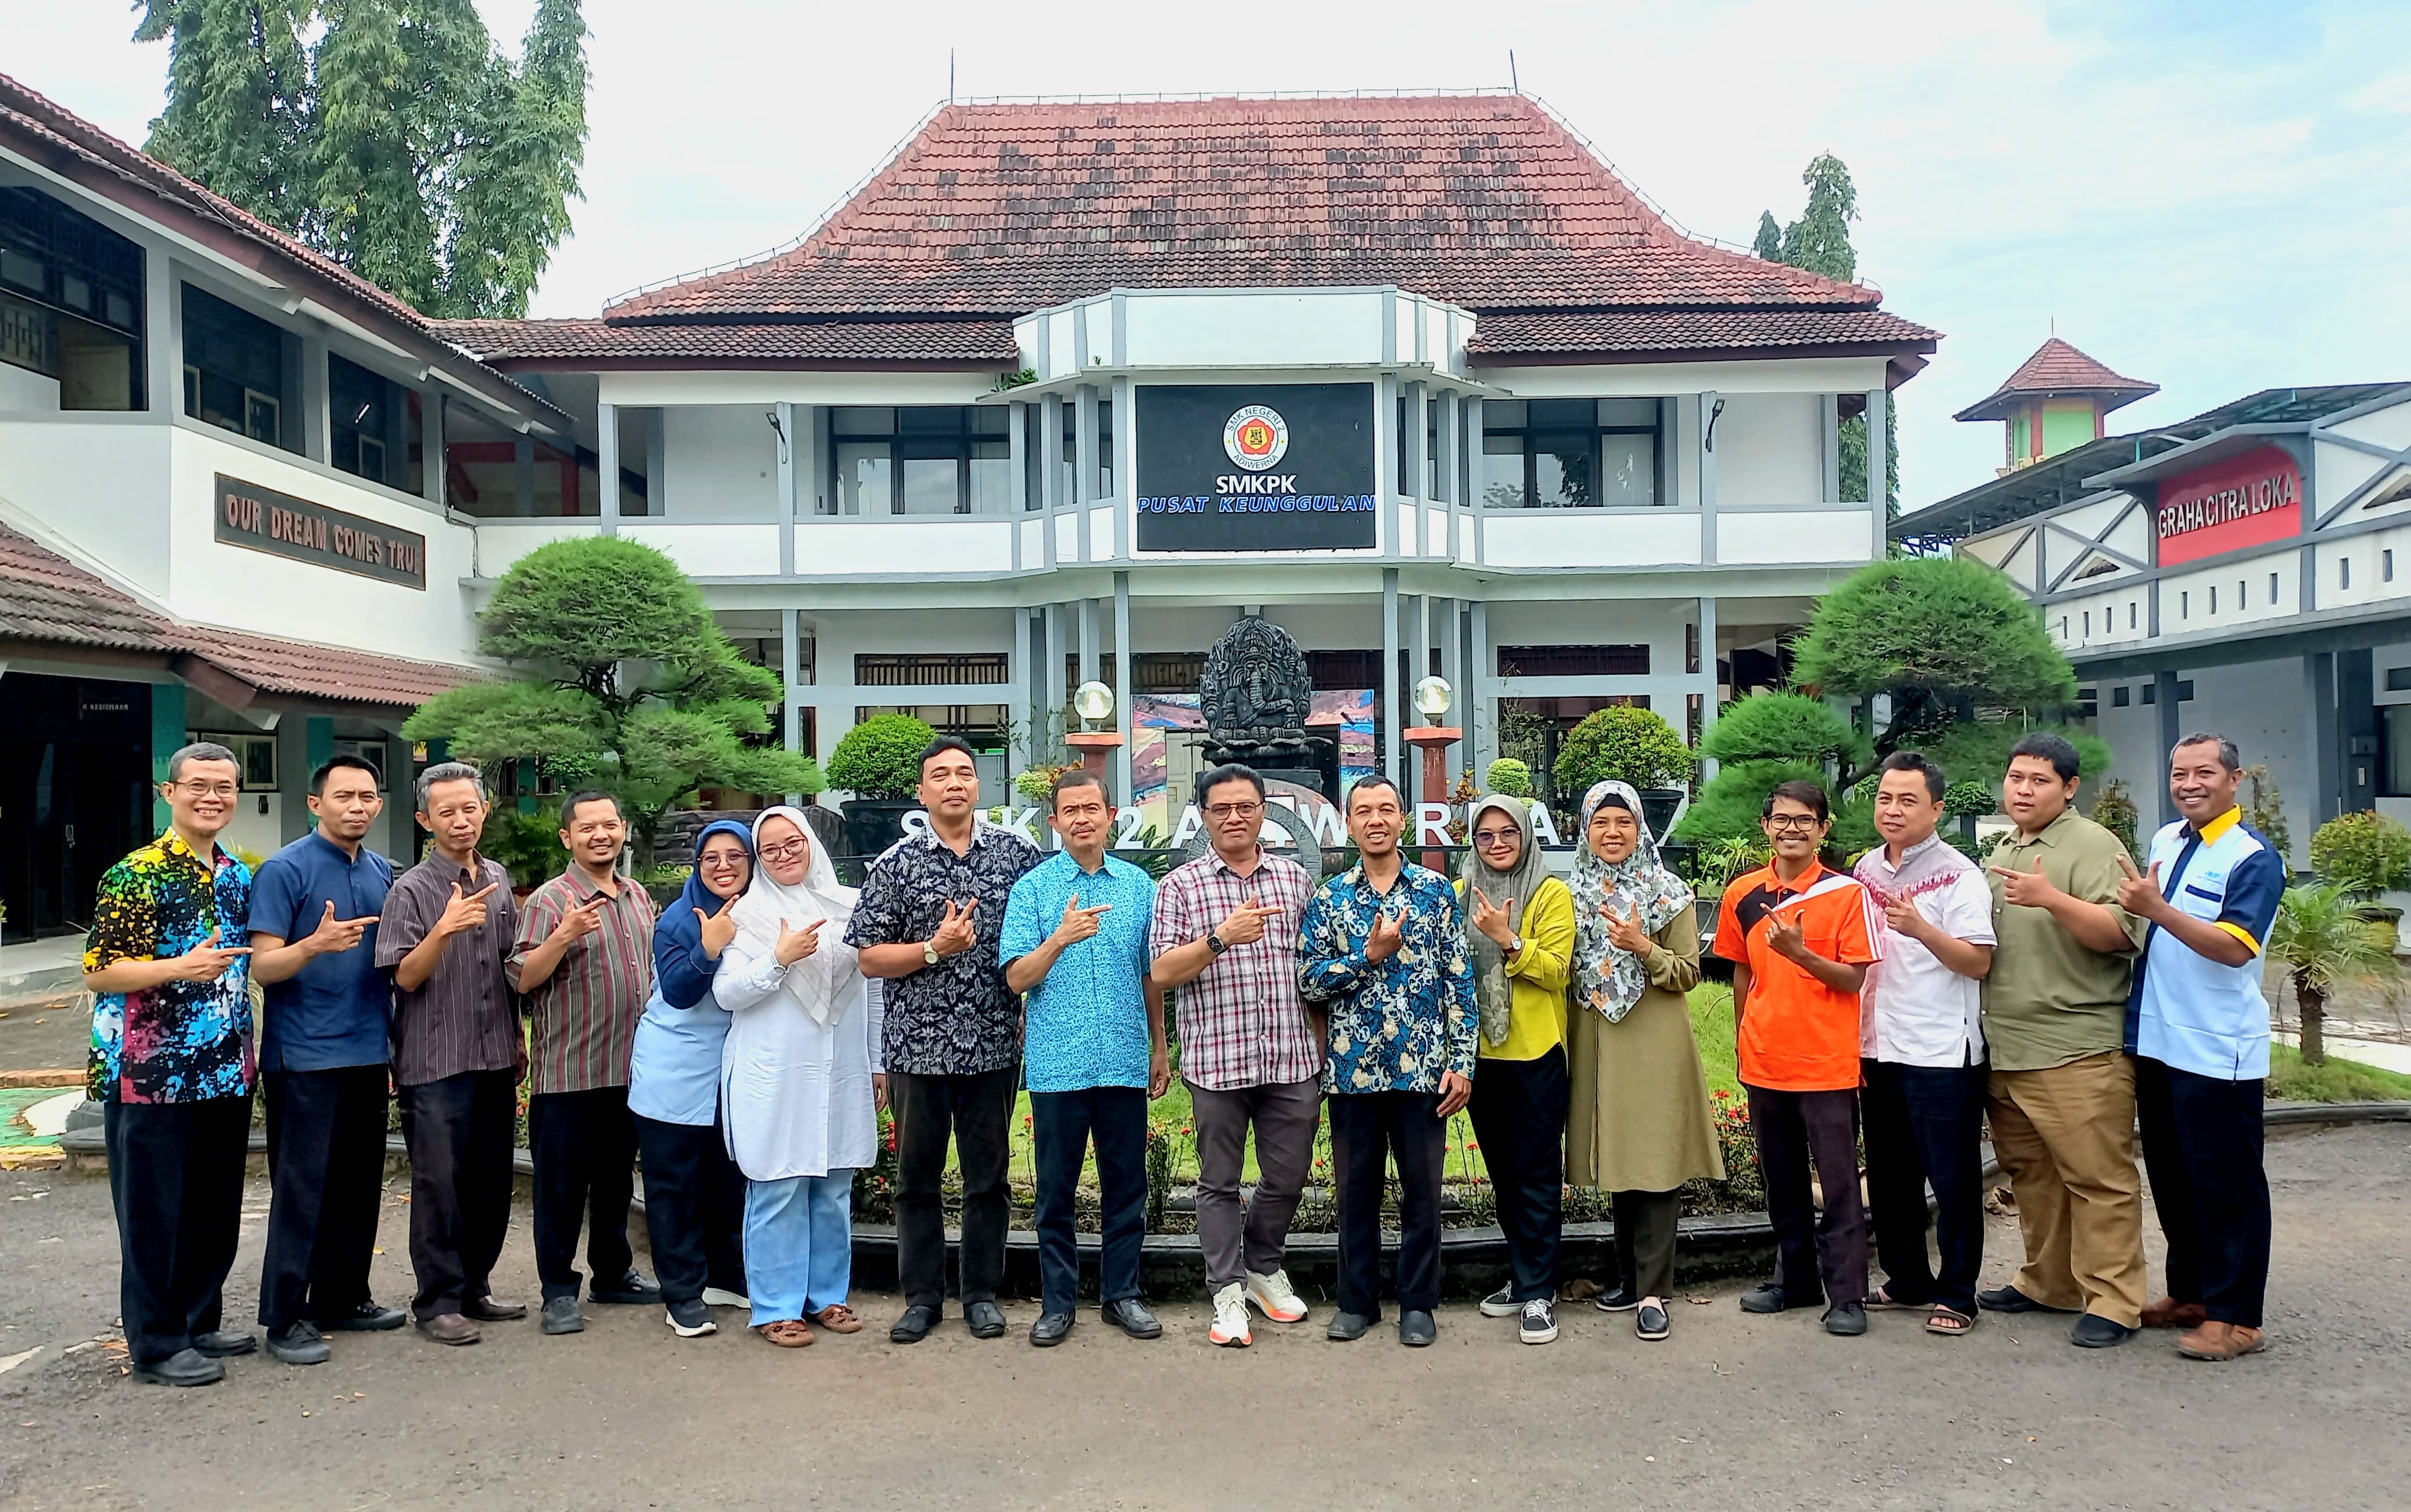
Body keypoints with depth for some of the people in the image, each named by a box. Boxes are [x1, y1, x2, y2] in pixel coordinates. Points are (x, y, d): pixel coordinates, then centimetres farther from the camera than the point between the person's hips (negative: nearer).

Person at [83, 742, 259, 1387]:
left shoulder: (240, 876, 11)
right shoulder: (135, 875, -11)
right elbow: (99, 972, -14)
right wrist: (181, 967, -29)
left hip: (226, 1074, 7)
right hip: (151, 1074, -7)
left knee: (216, 1208, 14)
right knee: (153, 1212, 3)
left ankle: (199, 1322, 28)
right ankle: (155, 1345, 14)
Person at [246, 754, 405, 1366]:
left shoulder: (383, 873, 11)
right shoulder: (285, 869, -8)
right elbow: (263, 966, -12)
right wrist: (315, 944, -30)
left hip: (367, 1053, 6)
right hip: (304, 1056, -6)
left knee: (358, 1186, 12)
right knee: (301, 1189, -1)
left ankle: (343, 1298, 24)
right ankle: (286, 1317, 9)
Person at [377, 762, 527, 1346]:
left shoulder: (499, 880, 10)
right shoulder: (412, 890, -7)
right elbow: (406, 976, -12)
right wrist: (444, 930, -28)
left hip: (495, 1058, 6)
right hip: (436, 1063, -5)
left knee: (490, 1180, 11)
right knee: (439, 1183, -1)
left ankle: (473, 1287, 24)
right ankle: (438, 1301, 9)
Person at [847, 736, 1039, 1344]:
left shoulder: (1017, 852, 3)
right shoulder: (896, 864, 0)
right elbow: (868, 957, -1)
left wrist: (1034, 1014, 6)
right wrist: (934, 949, -15)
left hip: (993, 1044, 1)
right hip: (917, 1044, 0)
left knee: (987, 1175, 9)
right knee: (917, 1175, 10)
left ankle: (983, 1293, 22)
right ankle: (922, 1295, 22)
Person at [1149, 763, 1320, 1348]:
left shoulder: (1296, 878, 10)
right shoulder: (1181, 885, 1)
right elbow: (1162, 972, -7)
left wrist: (1321, 1047, 11)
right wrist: (1220, 937, -22)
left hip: (1292, 1059, 3)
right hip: (1216, 1061, -2)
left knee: (1287, 1177, 12)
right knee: (1220, 1183, 7)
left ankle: (1265, 1268, 35)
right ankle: (1229, 1292, 20)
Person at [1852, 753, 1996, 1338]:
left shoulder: (1958, 875, -9)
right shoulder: (1867, 870, 10)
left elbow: (1978, 962, -16)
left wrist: (1920, 927, -29)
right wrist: (1852, 1037, 14)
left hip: (1941, 1053, -6)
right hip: (1877, 1049, 6)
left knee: (1953, 1179, 3)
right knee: (1889, 1175, 14)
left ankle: (1956, 1294, 14)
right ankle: (1906, 1279, 28)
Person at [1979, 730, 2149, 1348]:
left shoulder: (2093, 845, -6)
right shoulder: (2003, 852, 18)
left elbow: (2119, 933, -19)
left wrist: (2052, 898, -28)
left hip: (2077, 1053, -8)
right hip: (2004, 1052, 8)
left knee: (2098, 1178, -3)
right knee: (2031, 1174, 15)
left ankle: (2112, 1302, 4)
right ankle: (2047, 1282, 26)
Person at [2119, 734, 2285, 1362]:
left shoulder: (2254, 857, -12)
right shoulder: (2165, 841, 10)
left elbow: (2235, 949, -25)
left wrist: (2157, 909, -32)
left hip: (2218, 1052, -8)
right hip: (2157, 1042, 8)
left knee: (2227, 1186, 1)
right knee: (2172, 1179, 16)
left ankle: (2234, 1317, 10)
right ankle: (2189, 1292, 29)